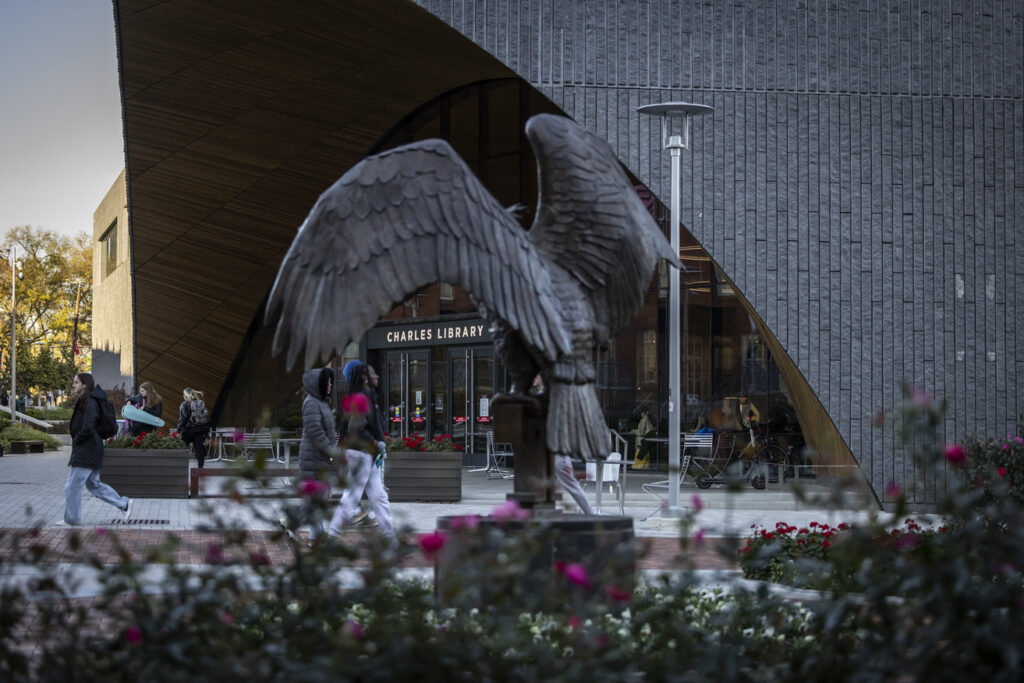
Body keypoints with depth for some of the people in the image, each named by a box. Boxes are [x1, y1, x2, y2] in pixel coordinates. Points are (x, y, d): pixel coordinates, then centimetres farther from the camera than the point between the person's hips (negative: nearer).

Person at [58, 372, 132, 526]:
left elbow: (87, 428, -26)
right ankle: (124, 504, 17)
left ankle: (71, 519, 7)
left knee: (72, 486, -2)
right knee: (93, 484, 16)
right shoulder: (82, 402, 14)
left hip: (86, 451, -10)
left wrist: (76, 440, -11)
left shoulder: (90, 404, -17)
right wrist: (76, 440, 10)